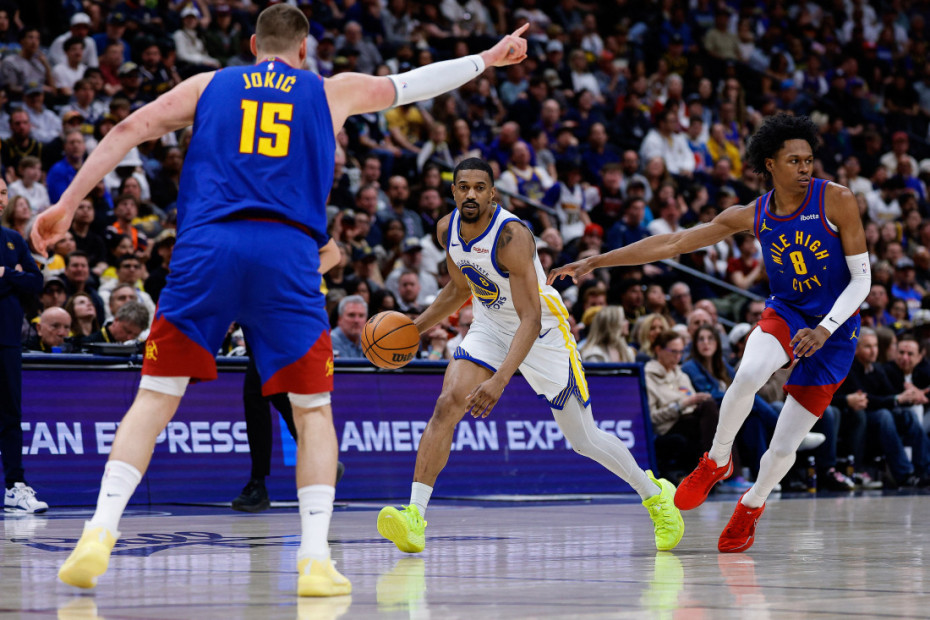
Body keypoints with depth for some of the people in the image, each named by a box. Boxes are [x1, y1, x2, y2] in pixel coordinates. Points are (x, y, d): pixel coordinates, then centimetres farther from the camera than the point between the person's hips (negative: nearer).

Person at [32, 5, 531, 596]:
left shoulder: (208, 86, 21)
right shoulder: (333, 92, 20)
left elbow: (128, 130, 11)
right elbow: (412, 83, 32)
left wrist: (67, 205, 11)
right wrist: (488, 59, 48)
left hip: (207, 246, 1)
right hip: (288, 253, -1)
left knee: (155, 397, 5)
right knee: (313, 409, 11)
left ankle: (100, 533, -10)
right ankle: (316, 559, 1)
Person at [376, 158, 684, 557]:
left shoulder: (511, 236, -31)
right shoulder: (447, 229, -8)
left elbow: (531, 320, -35)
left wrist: (500, 380, -46)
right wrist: (416, 328, 5)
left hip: (543, 331, -5)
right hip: (490, 326, 5)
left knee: (584, 438, 2)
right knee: (447, 405, -19)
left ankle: (655, 495, 27)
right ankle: (414, 517, -24)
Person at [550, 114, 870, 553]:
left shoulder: (836, 200, -13)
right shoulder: (753, 216, -3)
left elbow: (861, 278, -10)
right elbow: (673, 243, 1)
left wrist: (824, 330, -24)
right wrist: (595, 262, -1)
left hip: (835, 328, -2)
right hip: (785, 314, 2)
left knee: (784, 447, -5)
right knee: (748, 375, -34)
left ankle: (752, 505, 29)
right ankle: (716, 462, -8)